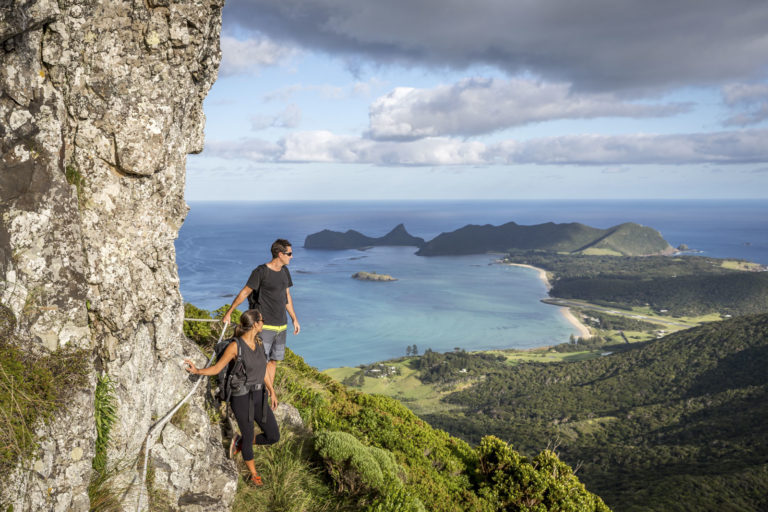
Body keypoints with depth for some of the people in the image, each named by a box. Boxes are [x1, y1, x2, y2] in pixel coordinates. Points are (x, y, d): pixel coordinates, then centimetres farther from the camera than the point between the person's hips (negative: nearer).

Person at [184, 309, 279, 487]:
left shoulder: (257, 342, 3)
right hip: (241, 398, -6)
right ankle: (253, 473, 37)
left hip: (259, 397, 6)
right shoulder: (235, 346, -16)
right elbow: (216, 369, -8)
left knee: (274, 437, 6)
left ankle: (240, 442, 32)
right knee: (249, 437, 10)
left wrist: (272, 392, 16)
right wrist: (197, 371, -25)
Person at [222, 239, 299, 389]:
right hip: (264, 325, -7)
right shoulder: (261, 272, -13)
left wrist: (294, 319, 20)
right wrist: (228, 313, -4)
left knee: (274, 360, 12)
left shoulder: (284, 271, 10)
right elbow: (244, 293, -7)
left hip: (281, 325, 7)